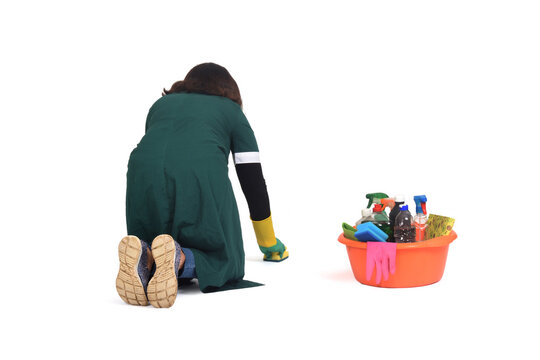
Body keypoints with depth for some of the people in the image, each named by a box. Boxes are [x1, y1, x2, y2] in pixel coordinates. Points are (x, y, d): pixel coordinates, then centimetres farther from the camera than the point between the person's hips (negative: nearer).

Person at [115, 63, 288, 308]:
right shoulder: (232, 111, 29)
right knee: (222, 257, 13)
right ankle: (178, 259, -20)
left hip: (144, 169, 3)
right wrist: (269, 244, 38)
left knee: (156, 247, 24)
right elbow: (252, 180, 27)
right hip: (201, 174, -3)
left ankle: (144, 258, -13)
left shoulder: (161, 104, 36)